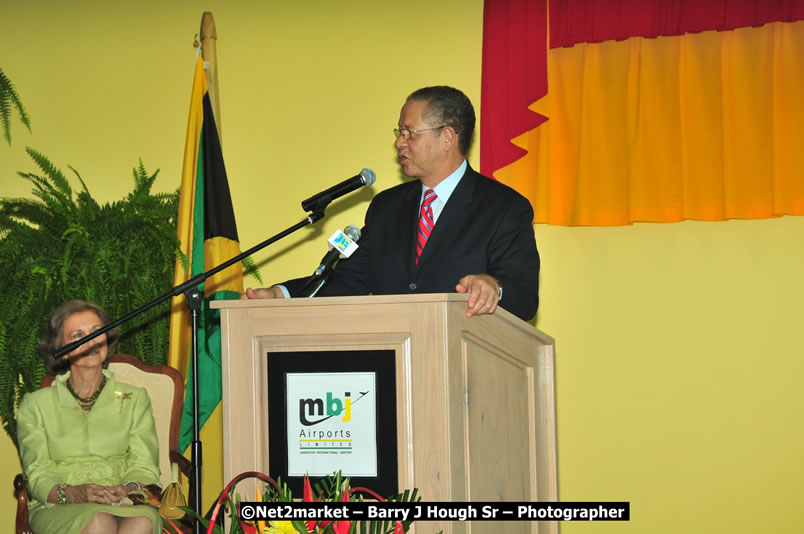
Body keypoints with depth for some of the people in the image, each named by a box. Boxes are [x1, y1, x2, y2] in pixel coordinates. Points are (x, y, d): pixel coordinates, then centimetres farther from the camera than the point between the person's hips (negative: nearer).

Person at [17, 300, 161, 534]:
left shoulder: (134, 398, 19)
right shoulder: (36, 405, 13)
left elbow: (145, 467, 9)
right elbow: (38, 476, 3)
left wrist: (129, 488, -16)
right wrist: (72, 494, -20)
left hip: (125, 505, 1)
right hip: (59, 511, -1)